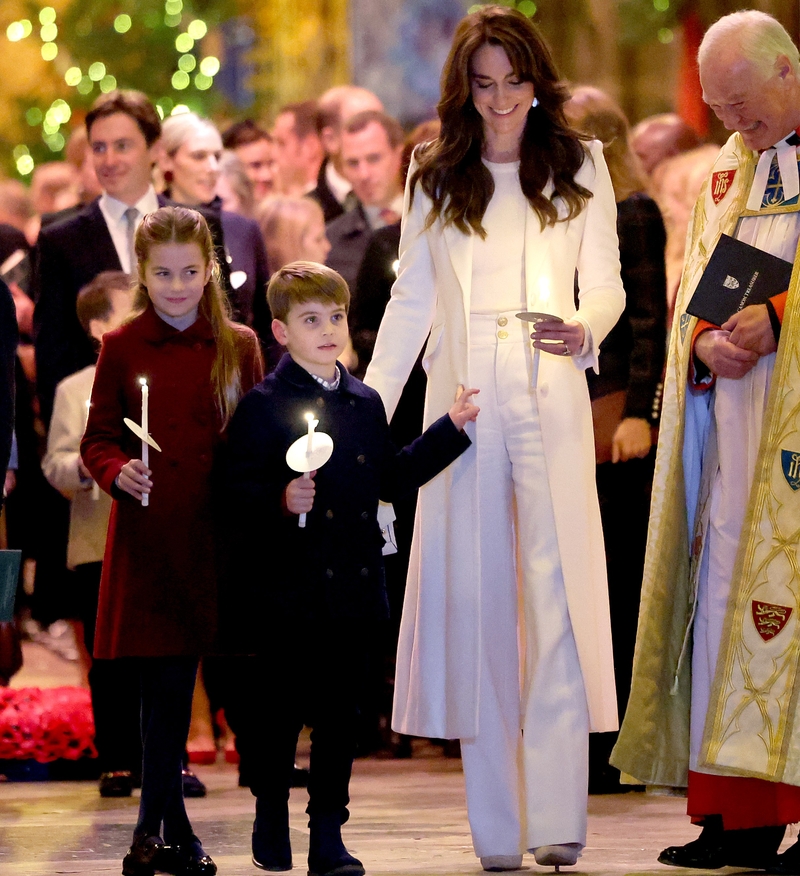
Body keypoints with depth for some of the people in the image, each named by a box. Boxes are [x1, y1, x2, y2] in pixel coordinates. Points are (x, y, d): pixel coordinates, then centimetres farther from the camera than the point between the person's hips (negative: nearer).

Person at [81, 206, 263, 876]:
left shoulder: (239, 347, 7)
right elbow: (98, 439, 4)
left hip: (216, 537, 1)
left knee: (174, 683, 3)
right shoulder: (122, 348, 4)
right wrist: (117, 472, -16)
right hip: (147, 539, -1)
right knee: (164, 686, -1)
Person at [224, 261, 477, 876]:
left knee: (340, 711, 5)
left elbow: (393, 478, 21)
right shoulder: (263, 407, -5)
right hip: (290, 588, -4)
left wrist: (452, 430, 21)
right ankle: (271, 820, 22)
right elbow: (238, 490, -11)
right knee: (281, 709, 4)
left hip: (354, 588, 5)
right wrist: (280, 501, -29)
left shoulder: (366, 403, 14)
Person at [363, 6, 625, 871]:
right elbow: (410, 300, 13)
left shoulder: (580, 167, 9)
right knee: (473, 597, -1)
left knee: (558, 594, -10)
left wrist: (585, 330, -15)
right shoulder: (435, 179, 12)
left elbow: (606, 285, 7)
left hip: (550, 403, -1)